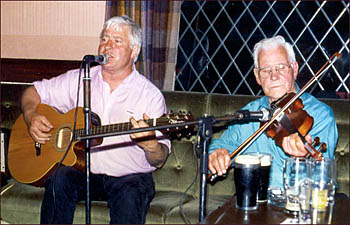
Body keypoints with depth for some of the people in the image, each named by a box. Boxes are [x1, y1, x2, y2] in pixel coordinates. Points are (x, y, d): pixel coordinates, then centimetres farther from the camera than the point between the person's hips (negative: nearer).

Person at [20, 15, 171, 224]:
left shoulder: (151, 95, -3)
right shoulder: (80, 79, 7)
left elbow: (159, 161, -5)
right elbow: (33, 92, 16)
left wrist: (149, 143, -29)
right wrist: (32, 117, -6)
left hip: (128, 175, -2)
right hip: (81, 169, 2)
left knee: (131, 196, -34)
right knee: (59, 179, -29)